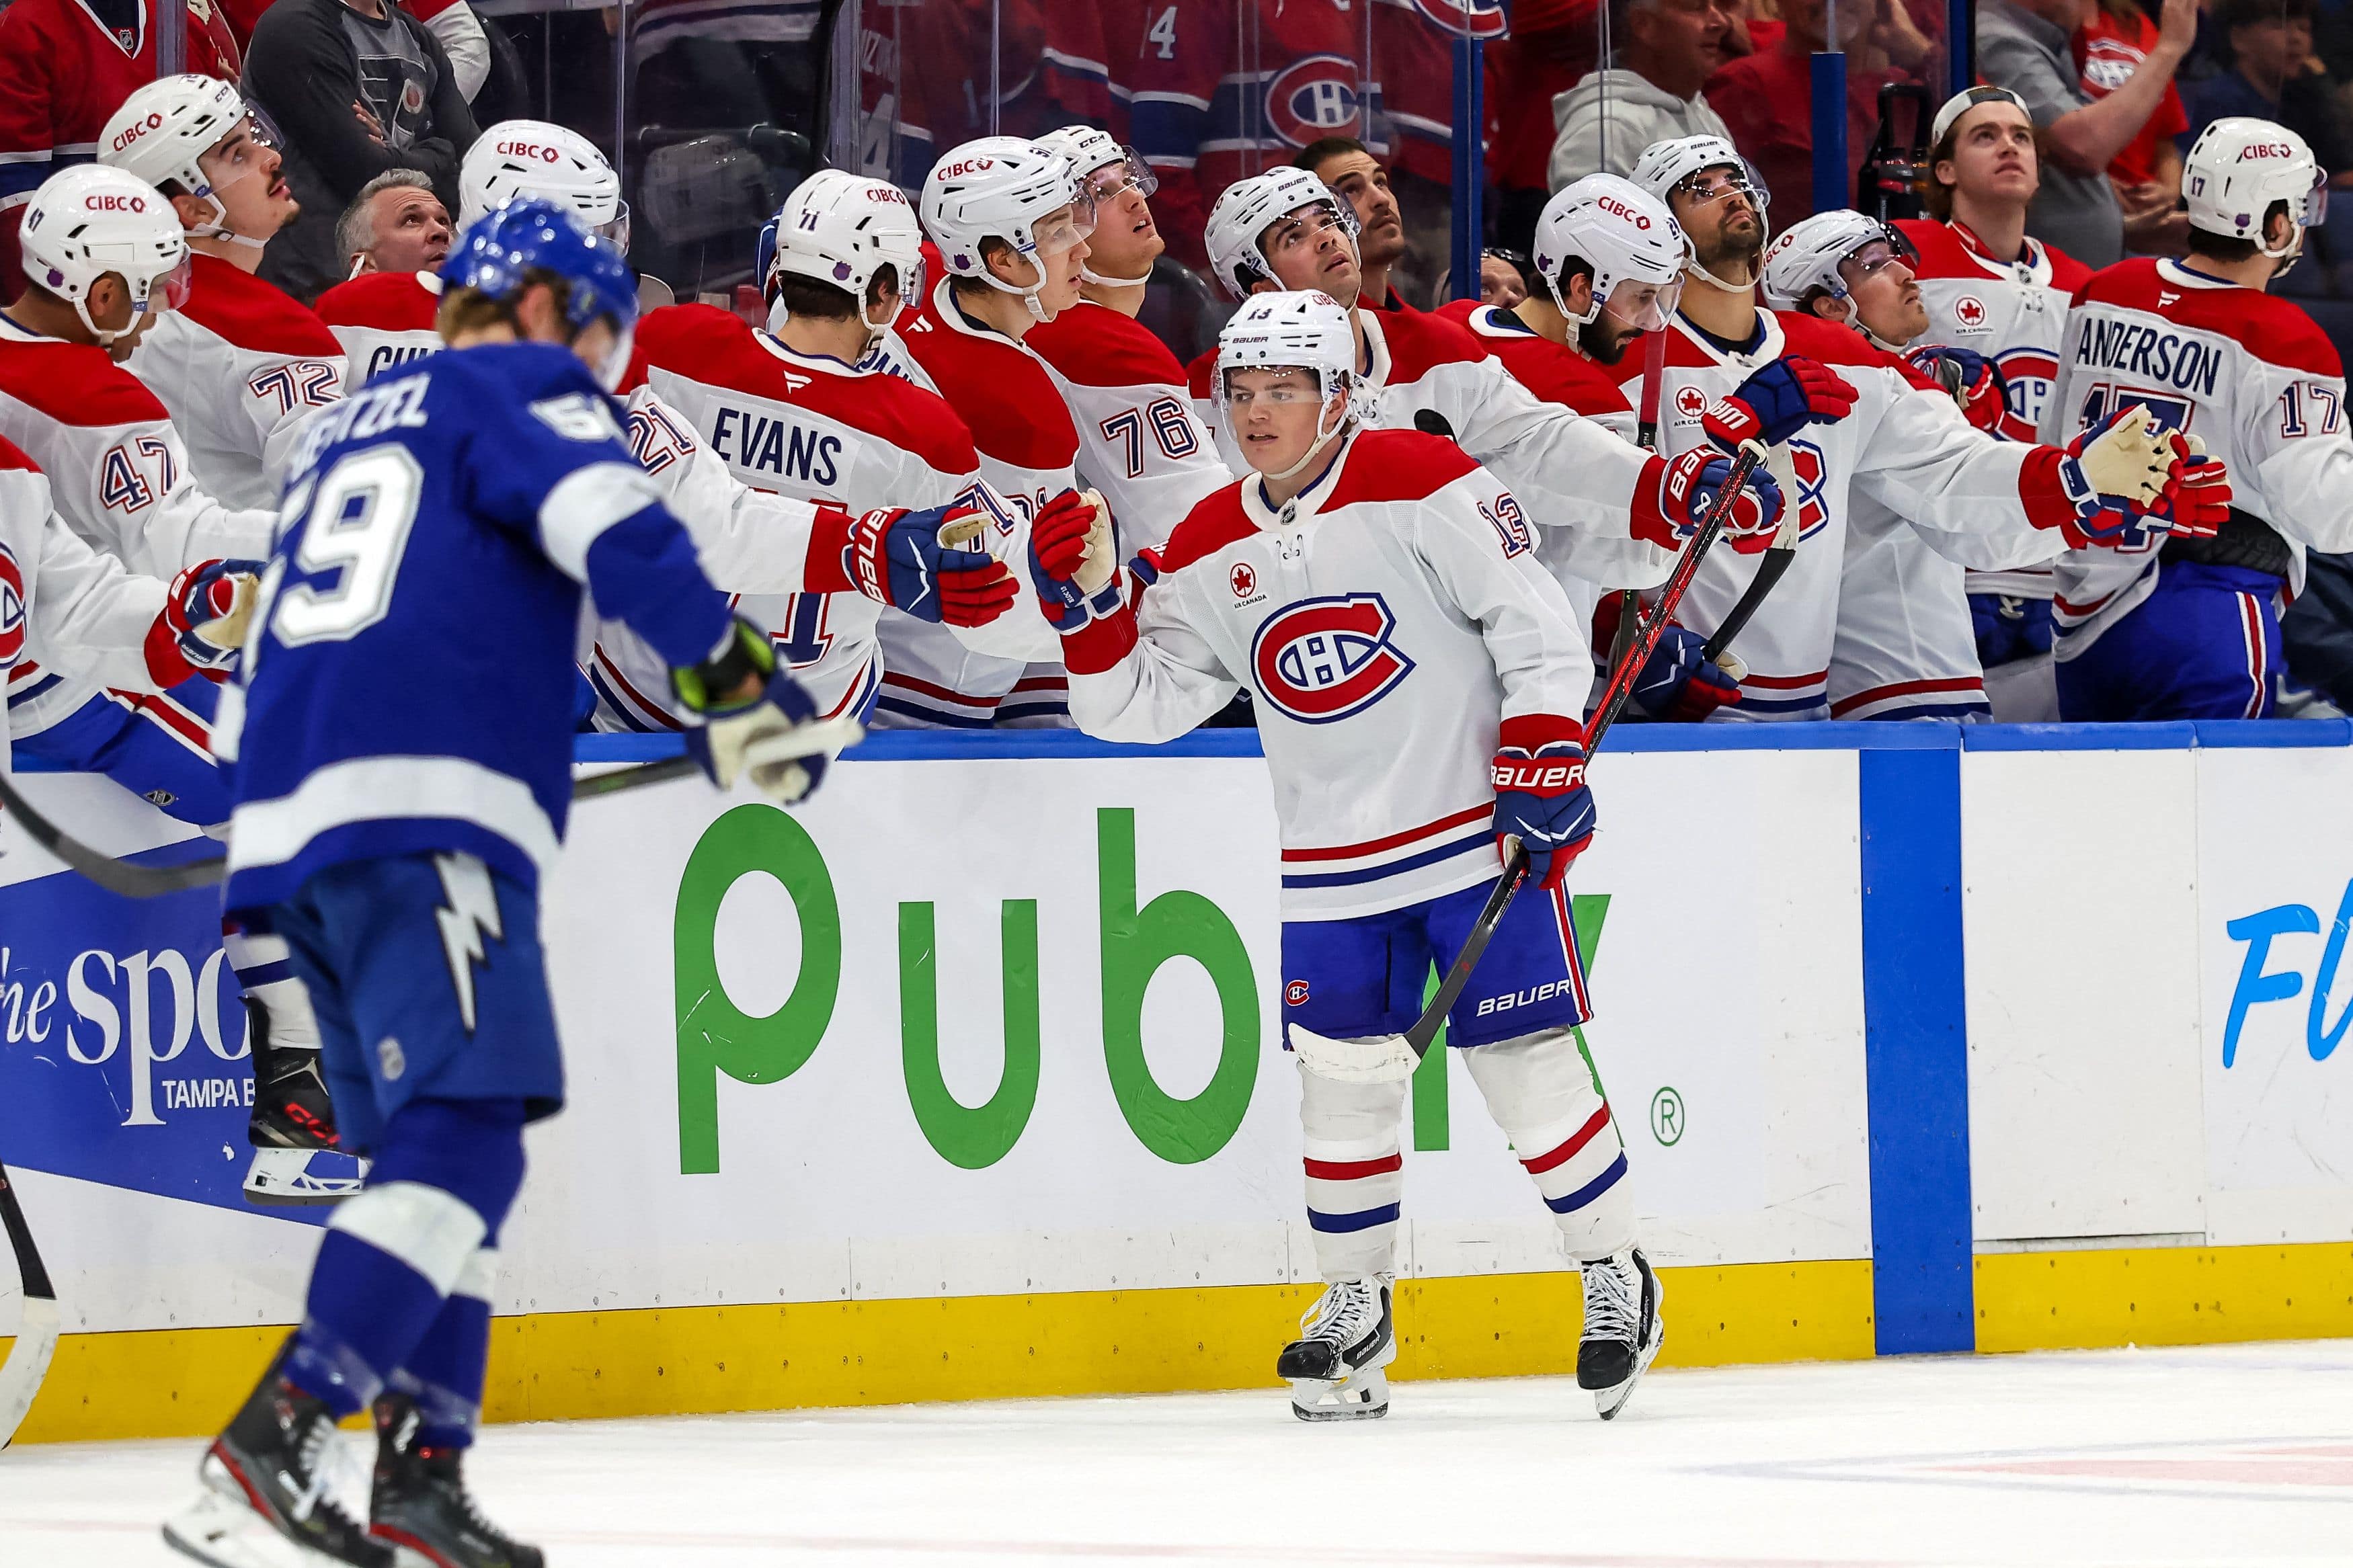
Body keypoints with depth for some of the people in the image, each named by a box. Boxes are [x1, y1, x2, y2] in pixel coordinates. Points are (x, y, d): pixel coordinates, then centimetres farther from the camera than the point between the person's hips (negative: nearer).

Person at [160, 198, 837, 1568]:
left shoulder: (345, 435, 31)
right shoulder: (521, 388, 7)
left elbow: (264, 671, 32)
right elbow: (615, 529, -12)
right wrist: (737, 680, -12)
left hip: (289, 830, 9)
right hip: (427, 816, -9)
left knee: (438, 1149, 14)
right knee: (467, 1139, -16)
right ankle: (275, 1448, -27)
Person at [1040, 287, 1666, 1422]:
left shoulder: (1421, 485, -11)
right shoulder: (1210, 550, 5)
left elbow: (1537, 622, -10)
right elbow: (1140, 702, 6)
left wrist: (1545, 761, -16)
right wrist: (1095, 602, -10)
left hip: (1480, 827, -5)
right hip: (1333, 869, 5)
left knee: (1527, 1060, -5)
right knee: (1344, 1081, 5)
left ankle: (1615, 1277, 10)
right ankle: (1354, 1306, 19)